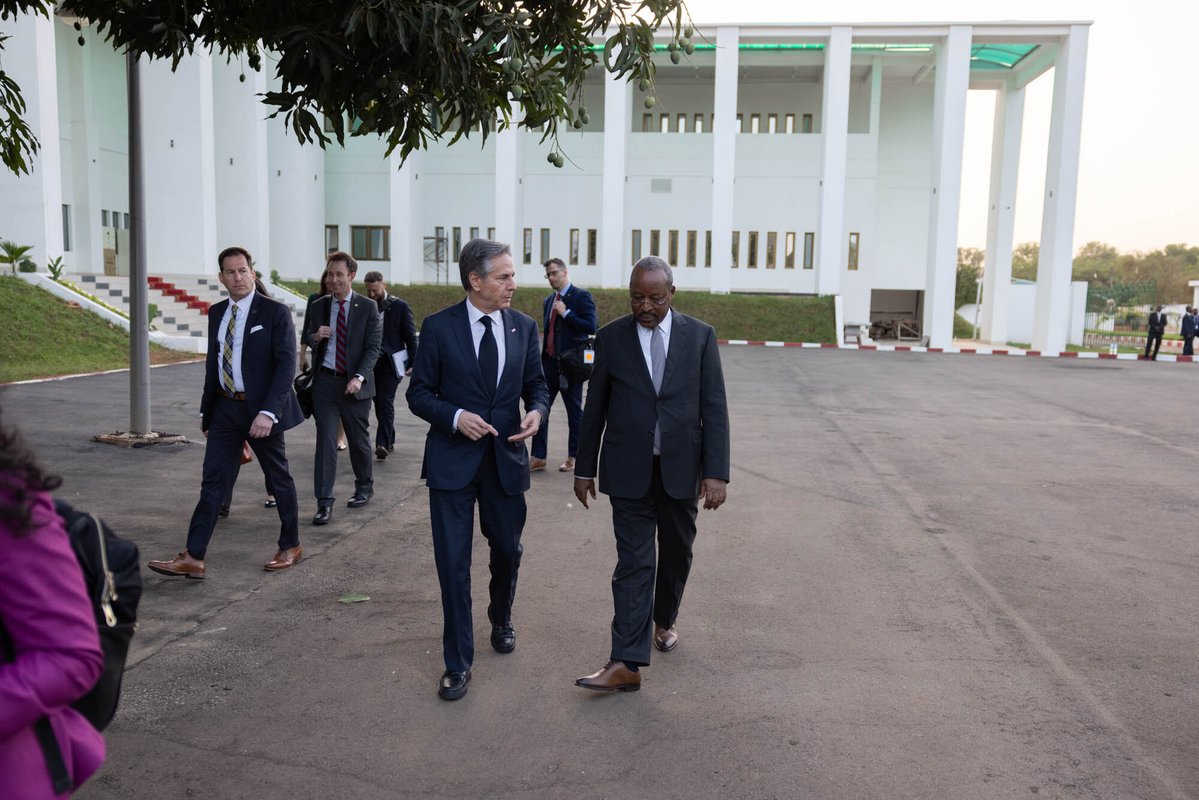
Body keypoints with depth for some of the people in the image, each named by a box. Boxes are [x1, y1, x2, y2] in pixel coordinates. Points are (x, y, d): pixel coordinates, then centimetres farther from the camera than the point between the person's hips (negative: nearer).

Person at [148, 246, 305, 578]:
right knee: (213, 482, 4)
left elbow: (286, 364, -16)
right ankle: (192, 558, 7)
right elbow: (213, 362, 16)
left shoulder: (275, 312, -10)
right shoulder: (216, 313, 9)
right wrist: (206, 409, 15)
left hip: (261, 410, -5)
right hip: (225, 408, 6)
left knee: (279, 480, 8)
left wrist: (268, 412, -24)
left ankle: (290, 547, 24)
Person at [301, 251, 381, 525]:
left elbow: (373, 348, -5)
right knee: (325, 440, -4)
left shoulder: (367, 307, -2)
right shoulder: (318, 307, 7)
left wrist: (359, 377, -19)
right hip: (325, 381, 2)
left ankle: (364, 487, 33)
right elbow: (306, 338, 19)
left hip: (355, 383, -2)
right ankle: (324, 503, -2)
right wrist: (315, 336, -5)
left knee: (359, 439, 10)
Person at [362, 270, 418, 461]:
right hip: (371, 362, 4)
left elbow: (410, 336, -1)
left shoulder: (399, 306, -3)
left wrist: (413, 363, -7)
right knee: (379, 403, 10)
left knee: (386, 402, -13)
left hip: (391, 363, -4)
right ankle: (389, 440, 23)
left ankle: (382, 443, -16)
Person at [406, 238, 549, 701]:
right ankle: (458, 663, 16)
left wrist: (537, 411, -11)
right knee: (453, 563, 1)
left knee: (508, 551, 17)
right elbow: (419, 393, -3)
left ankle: (501, 620, 48)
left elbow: (535, 384, 11)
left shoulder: (524, 327, 2)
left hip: (506, 458, 3)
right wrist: (456, 416, -20)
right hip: (452, 460, -3)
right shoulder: (439, 327, -7)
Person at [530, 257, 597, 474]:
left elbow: (590, 327, -16)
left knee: (574, 411, 5)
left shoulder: (581, 296, -6)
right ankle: (538, 457, 8)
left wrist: (566, 313, -17)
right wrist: (543, 357, 16)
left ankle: (573, 457, 15)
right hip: (550, 362, 6)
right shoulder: (549, 300, 15)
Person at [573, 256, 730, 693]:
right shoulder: (611, 337, -1)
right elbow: (595, 409, 4)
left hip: (682, 469, 1)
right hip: (629, 471, -1)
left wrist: (716, 472, -9)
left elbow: (714, 408, -3)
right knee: (633, 563, -3)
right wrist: (585, 468, 6)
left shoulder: (700, 336, -1)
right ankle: (626, 664, 0)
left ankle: (664, 620, 42)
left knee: (676, 556, 16)